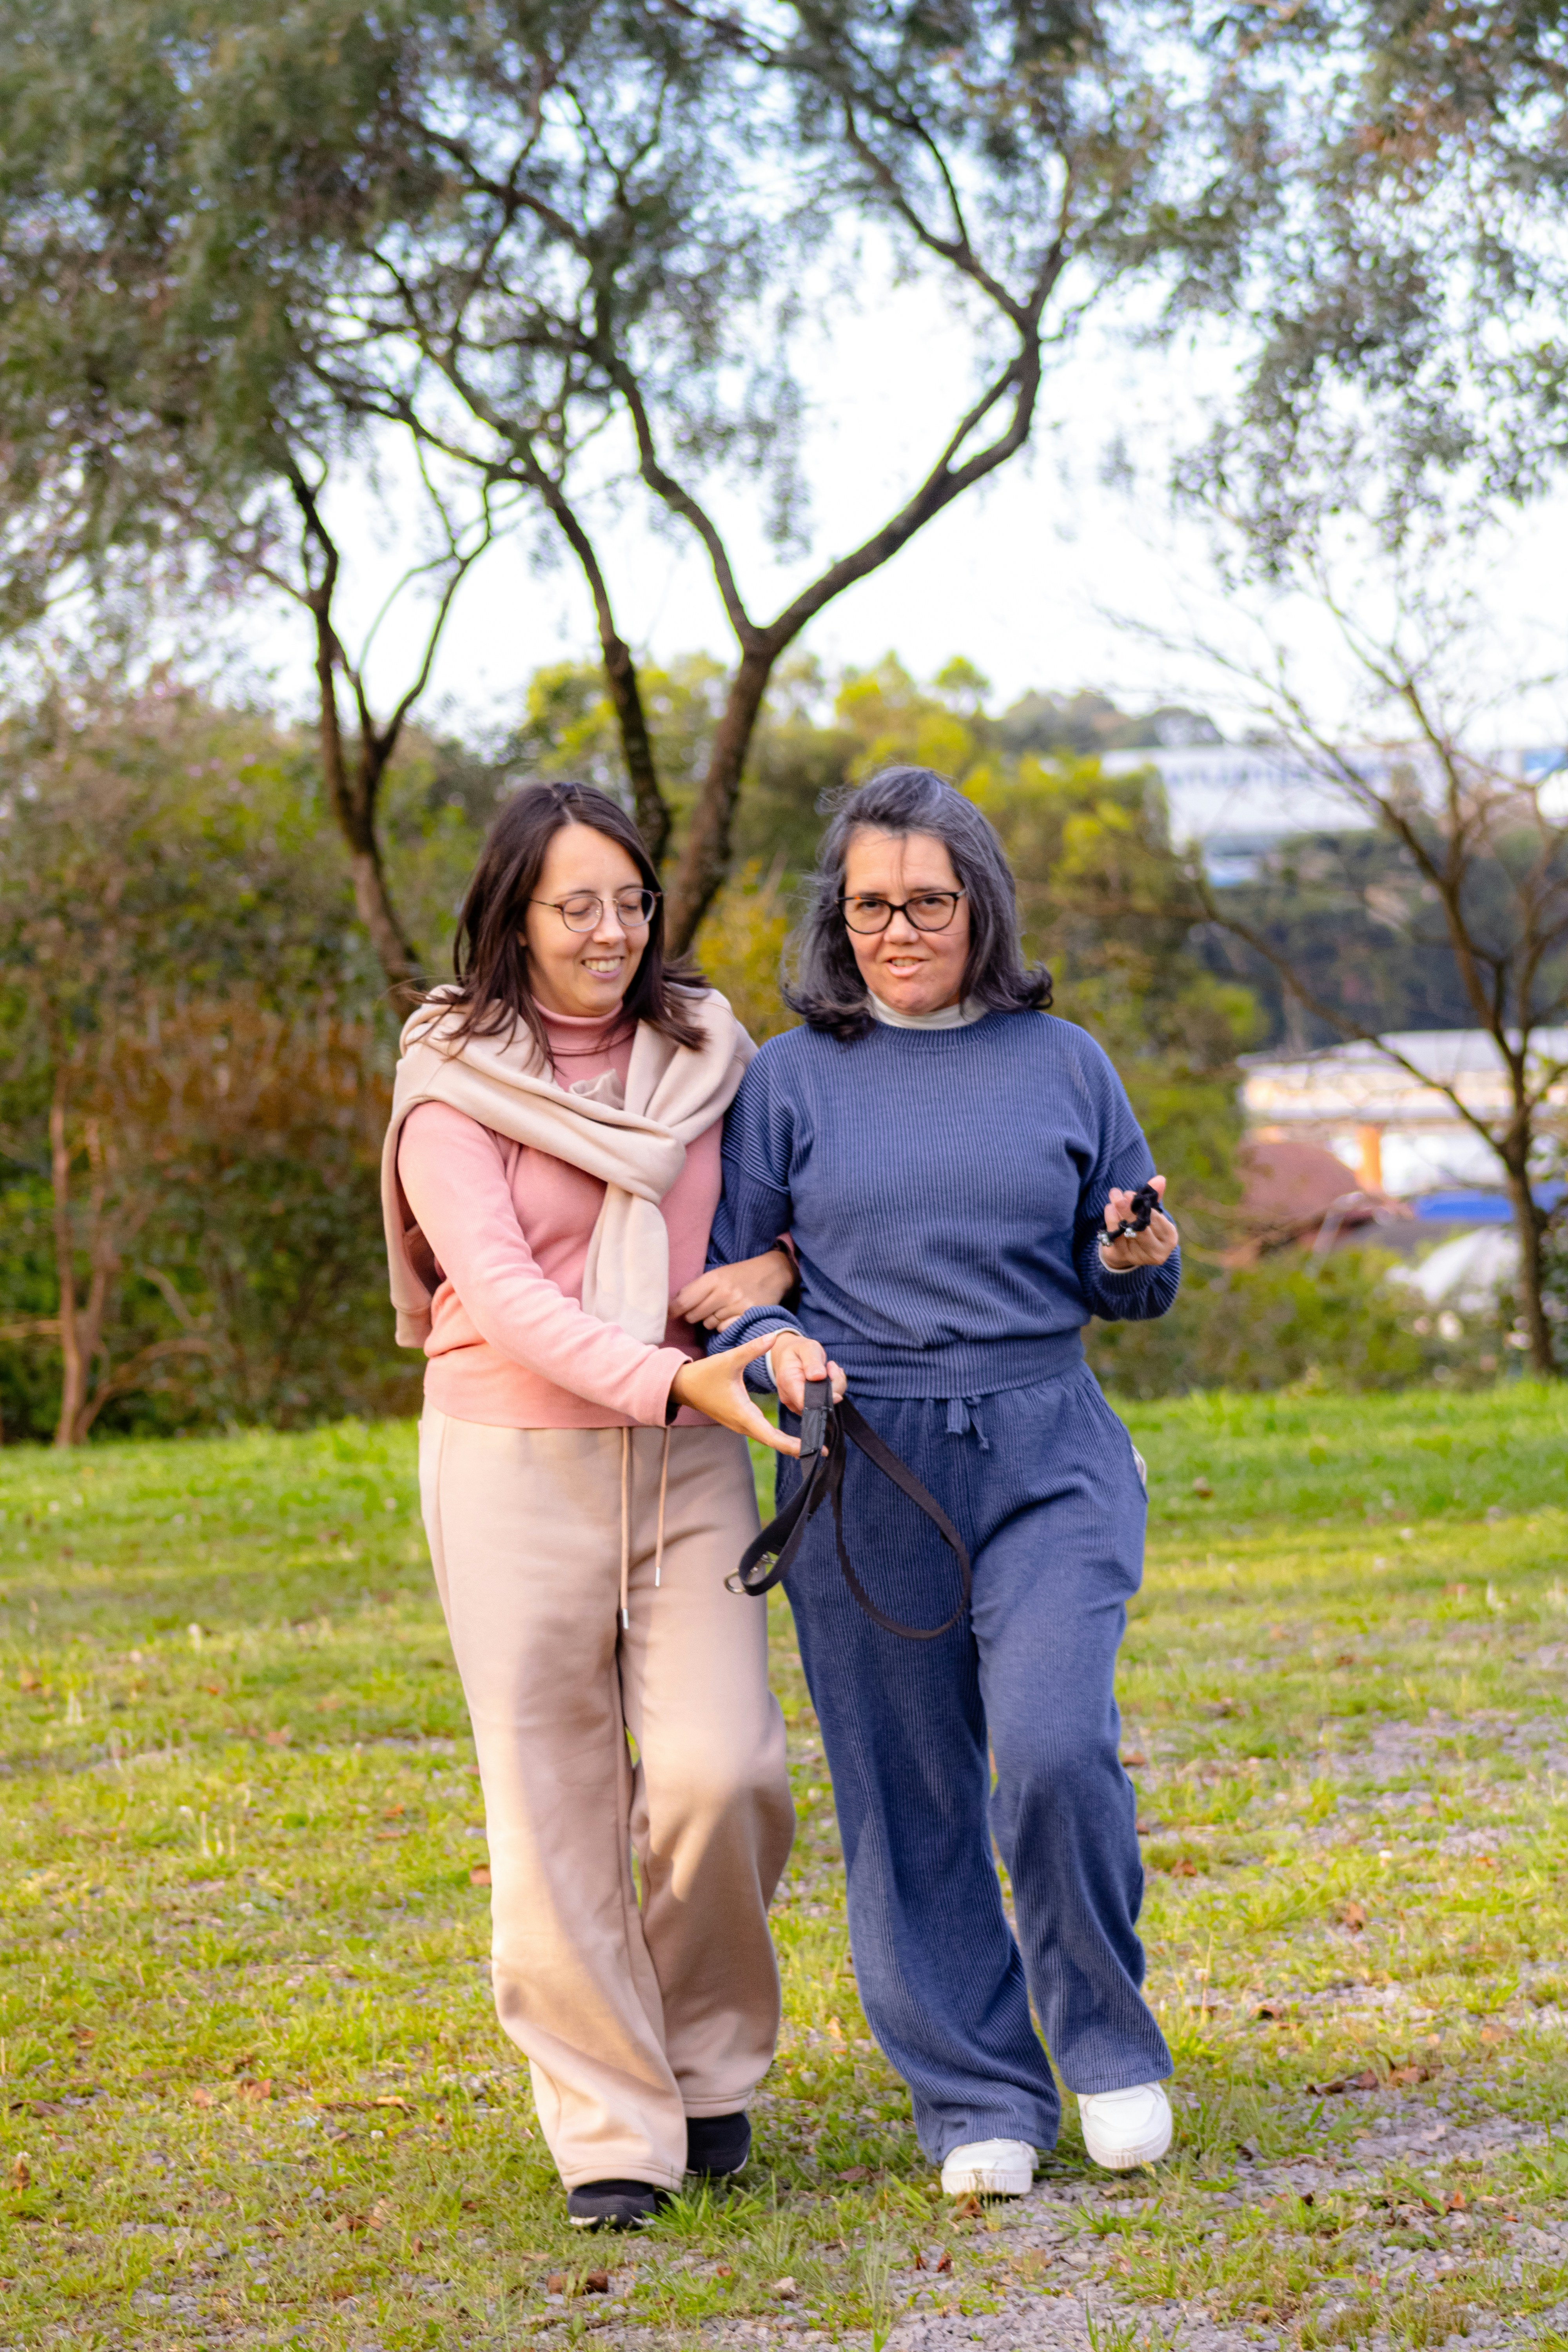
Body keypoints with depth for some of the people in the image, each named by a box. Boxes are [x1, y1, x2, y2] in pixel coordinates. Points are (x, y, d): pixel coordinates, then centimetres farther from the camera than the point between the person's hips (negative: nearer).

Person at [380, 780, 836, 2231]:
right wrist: (668, 1378, -28)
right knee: (555, 1809, -2)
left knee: (718, 1772, -11)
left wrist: (776, 1270, 0)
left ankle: (706, 2061, 13)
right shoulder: (453, 1088, -4)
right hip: (515, 1462, -2)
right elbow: (502, 1293, -15)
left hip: (686, 1462, 2)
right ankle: (608, 2127, 8)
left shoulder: (705, 1051, 8)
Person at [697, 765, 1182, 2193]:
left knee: (1055, 1747, -18)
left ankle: (1108, 2041, 5)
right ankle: (980, 2100, 14)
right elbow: (716, 1280, 8)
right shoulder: (790, 1082, 5)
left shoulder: (1063, 1063, 9)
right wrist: (768, 1348, -13)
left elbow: (1121, 1281, 16)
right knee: (907, 1795, 1)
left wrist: (1141, 1260, -6)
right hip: (863, 1472, 0)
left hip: (1048, 1457, 0)